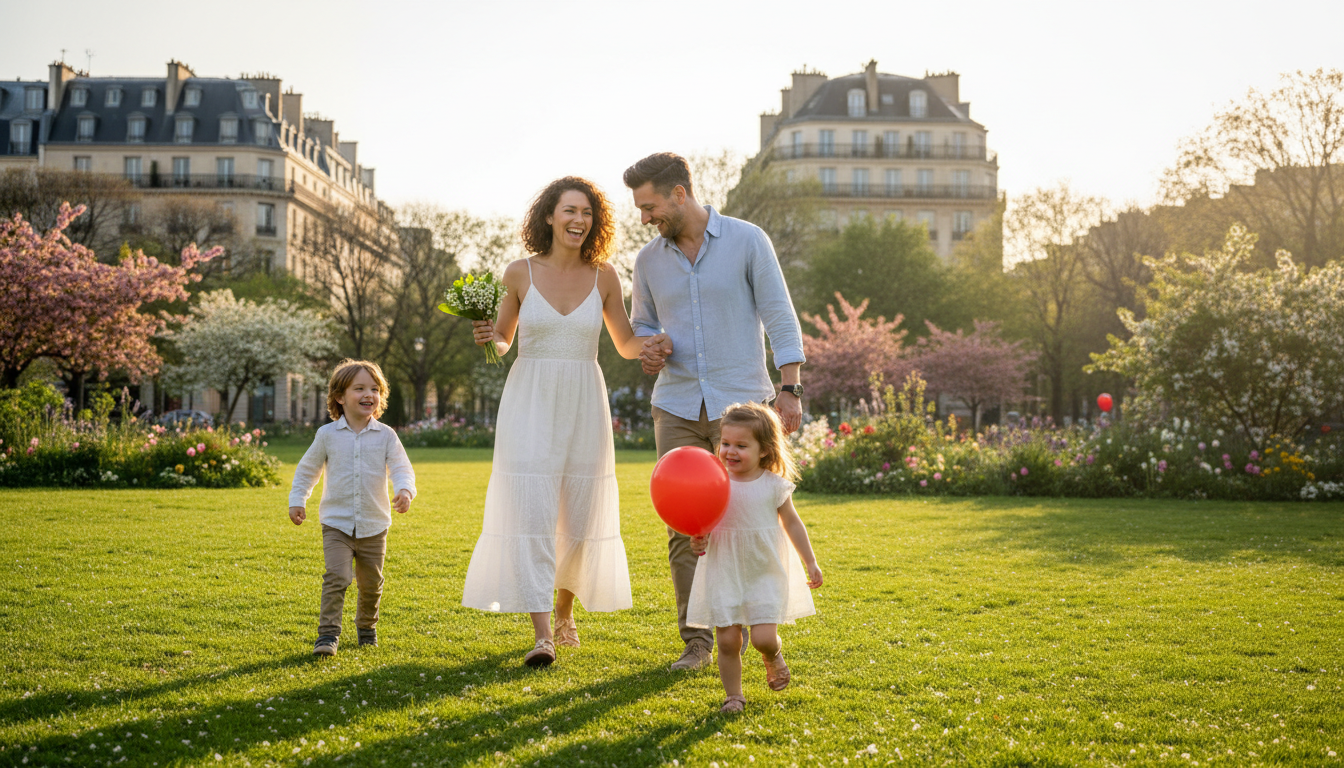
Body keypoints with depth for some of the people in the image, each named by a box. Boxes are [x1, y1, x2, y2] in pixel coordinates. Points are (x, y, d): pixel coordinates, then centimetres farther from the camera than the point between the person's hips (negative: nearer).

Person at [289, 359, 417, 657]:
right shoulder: (328, 434, -1)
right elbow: (307, 470, 10)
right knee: (336, 577, -17)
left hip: (374, 526, 1)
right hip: (337, 523, -1)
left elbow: (401, 468, -6)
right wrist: (297, 500, 2)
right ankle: (328, 634, -11)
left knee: (371, 584, 13)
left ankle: (366, 626, 37)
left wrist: (405, 490, -26)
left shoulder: (385, 435, -1)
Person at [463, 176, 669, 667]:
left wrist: (650, 346, -10)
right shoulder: (520, 273, 1)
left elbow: (625, 344, 12)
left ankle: (565, 612, 33)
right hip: (529, 405, -2)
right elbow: (502, 340, 13)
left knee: (580, 515, 8)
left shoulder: (603, 276, 3)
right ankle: (542, 635, -9)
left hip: (583, 406, 2)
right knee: (530, 512, -10)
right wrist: (487, 338, -10)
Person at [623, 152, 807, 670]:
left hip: (740, 403, -3)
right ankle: (697, 641, 7)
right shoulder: (649, 261, 8)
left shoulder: (746, 241, -3)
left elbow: (780, 317, -2)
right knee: (683, 526, -2)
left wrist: (789, 388, -9)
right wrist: (647, 352, -2)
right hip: (677, 407, 3)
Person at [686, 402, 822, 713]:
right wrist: (698, 540, -14)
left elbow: (792, 524, 8)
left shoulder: (774, 485, -4)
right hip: (724, 573, 1)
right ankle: (733, 695, 19)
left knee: (763, 638, -10)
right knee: (727, 640, -2)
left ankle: (773, 655, 26)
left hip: (765, 573, -1)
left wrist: (811, 562, 12)